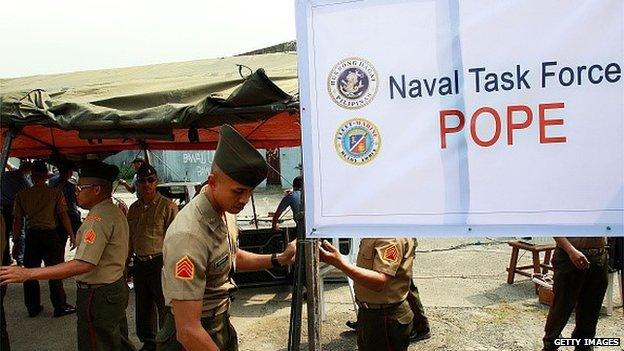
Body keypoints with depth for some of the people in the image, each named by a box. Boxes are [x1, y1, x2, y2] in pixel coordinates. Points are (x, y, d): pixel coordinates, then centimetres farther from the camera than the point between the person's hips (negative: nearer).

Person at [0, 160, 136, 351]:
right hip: (117, 289, 10)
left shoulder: (98, 218, -23)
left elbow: (83, 264, -31)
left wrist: (27, 274, -29)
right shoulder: (115, 212, 10)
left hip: (98, 296, -10)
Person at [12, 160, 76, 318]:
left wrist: (15, 237, 13)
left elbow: (17, 219, 2)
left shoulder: (22, 195, 1)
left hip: (31, 235, 3)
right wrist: (72, 236, -1)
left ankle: (33, 307, 21)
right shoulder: (55, 193, -7)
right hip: (50, 234, -2)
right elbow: (64, 216, -8)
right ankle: (60, 306, 10)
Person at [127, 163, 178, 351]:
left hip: (159, 262, -6)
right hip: (139, 263, 6)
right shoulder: (134, 208, 12)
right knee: (143, 305, 16)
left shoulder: (167, 206, -7)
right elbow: (130, 238, 19)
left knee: (165, 305, -1)